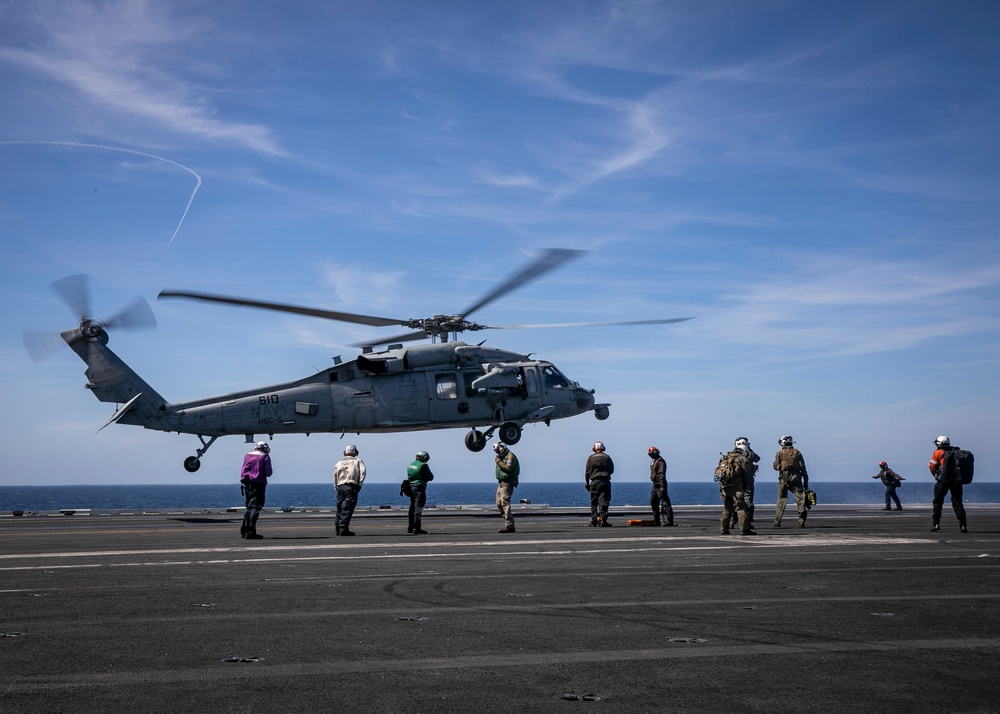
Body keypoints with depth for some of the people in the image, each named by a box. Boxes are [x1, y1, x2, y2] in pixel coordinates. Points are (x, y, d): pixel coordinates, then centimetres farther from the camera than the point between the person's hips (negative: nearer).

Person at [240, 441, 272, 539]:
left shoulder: (247, 456, 15)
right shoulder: (265, 457, 0)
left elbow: (243, 471, 17)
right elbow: (268, 473, -2)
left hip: (246, 483, 6)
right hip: (258, 484, -6)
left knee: (249, 507, 17)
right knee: (255, 507, -8)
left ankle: (244, 530, 17)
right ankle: (250, 532, -15)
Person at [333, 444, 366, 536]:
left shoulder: (339, 462, 20)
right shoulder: (358, 461, 13)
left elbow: (334, 475, 9)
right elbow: (362, 472, -4)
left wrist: (336, 487, 11)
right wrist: (359, 485, -2)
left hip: (340, 487, 3)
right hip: (351, 487, -3)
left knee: (340, 509, 12)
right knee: (347, 509, -8)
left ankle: (338, 530, 13)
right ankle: (343, 529, -16)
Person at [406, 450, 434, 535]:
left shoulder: (410, 465, 13)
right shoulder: (423, 466, -13)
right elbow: (430, 477, -10)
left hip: (411, 487, 9)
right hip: (419, 488, -9)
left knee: (412, 507, 18)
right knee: (418, 509, -7)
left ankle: (410, 527, 26)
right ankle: (416, 529, -9)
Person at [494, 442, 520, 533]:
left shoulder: (510, 456, -10)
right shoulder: (501, 457, 19)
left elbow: (508, 468, -22)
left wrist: (499, 462, -16)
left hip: (507, 484, -10)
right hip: (501, 483, 10)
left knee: (505, 503, -15)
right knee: (499, 504, 10)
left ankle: (509, 526, -17)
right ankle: (508, 522, 15)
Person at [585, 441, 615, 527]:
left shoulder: (591, 458, 4)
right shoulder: (607, 457, 7)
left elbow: (587, 471, 3)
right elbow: (612, 470, 13)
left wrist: (587, 483, 8)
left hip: (594, 481, 0)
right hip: (605, 481, 0)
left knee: (594, 502, 8)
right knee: (604, 501, -4)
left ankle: (594, 520, 7)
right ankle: (603, 519, -15)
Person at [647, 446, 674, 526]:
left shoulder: (660, 462, -13)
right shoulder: (653, 462, 18)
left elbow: (662, 474, -21)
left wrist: (662, 486, -27)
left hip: (660, 485, -11)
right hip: (655, 485, 11)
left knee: (665, 503, -12)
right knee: (653, 503, 13)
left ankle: (670, 521, -16)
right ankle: (656, 521, 19)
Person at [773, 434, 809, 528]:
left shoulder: (779, 453, 2)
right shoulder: (797, 452, 7)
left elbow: (775, 466, 1)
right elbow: (803, 468, 4)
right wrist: (806, 482, 6)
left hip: (783, 479, 0)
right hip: (796, 478, 0)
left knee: (781, 500, 8)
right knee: (800, 499, 1)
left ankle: (777, 522, 8)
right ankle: (801, 521, -10)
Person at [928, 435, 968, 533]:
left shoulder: (938, 452, 1)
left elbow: (932, 466, 1)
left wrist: (936, 475, 19)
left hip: (943, 480, -4)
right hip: (957, 480, 4)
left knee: (937, 501, 9)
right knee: (957, 502, 9)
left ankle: (936, 524, 4)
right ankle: (962, 525, 0)